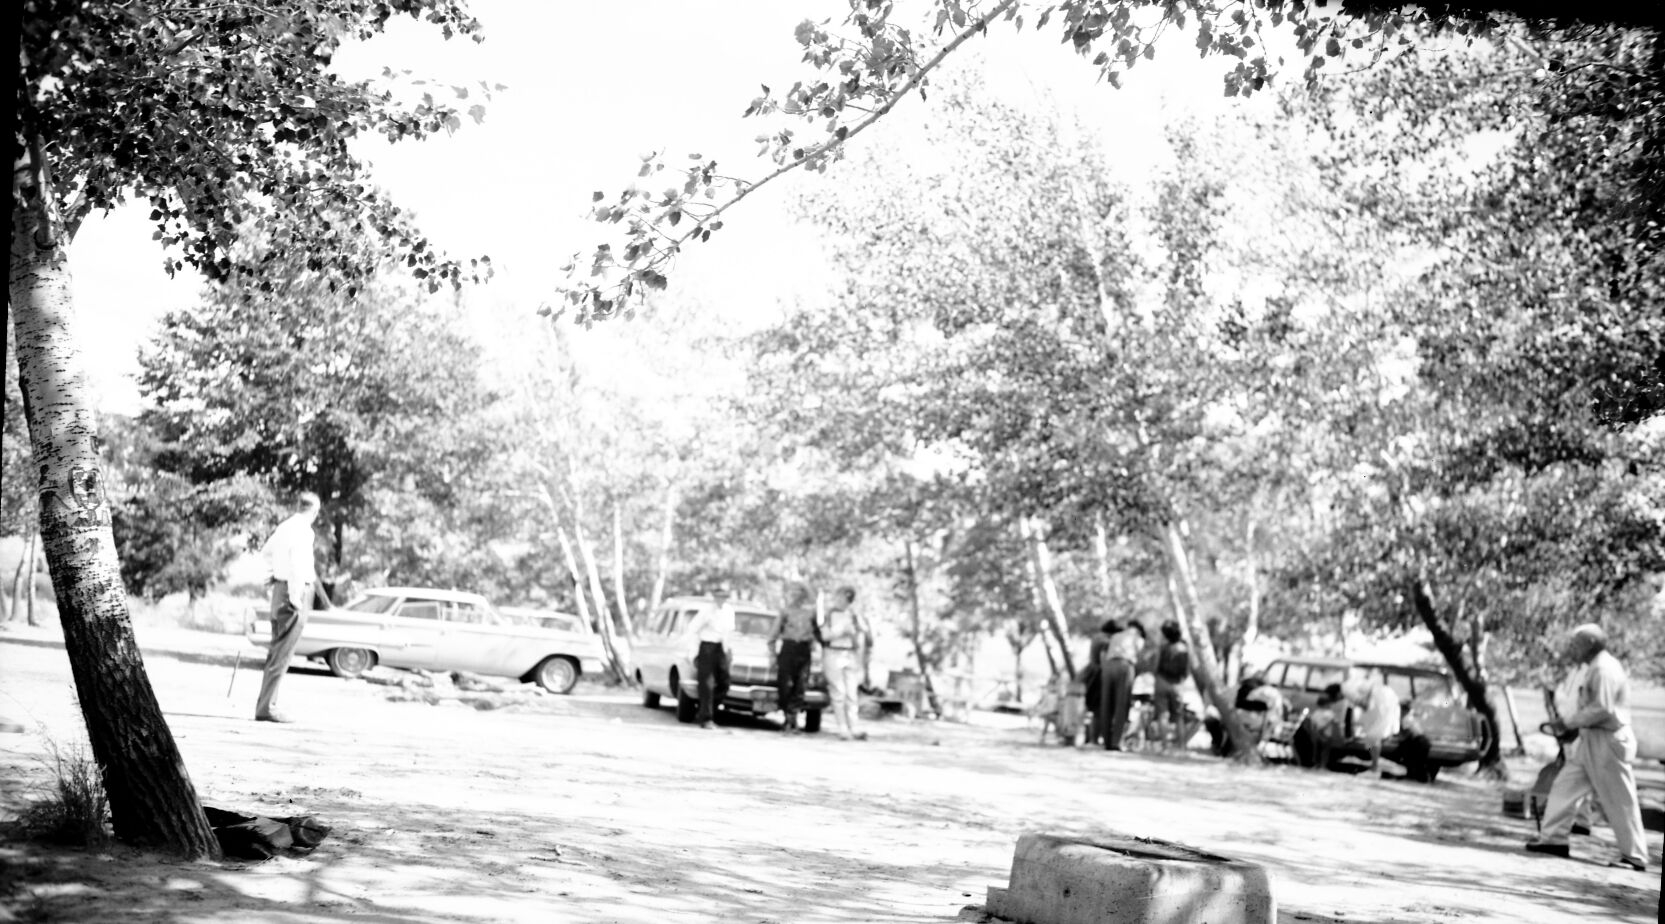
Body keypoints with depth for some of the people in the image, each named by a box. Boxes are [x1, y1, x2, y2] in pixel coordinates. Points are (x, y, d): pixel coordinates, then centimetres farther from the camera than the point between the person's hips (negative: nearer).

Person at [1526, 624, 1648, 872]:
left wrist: (1569, 722, -15)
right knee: (1565, 785, 9)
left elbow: (1602, 710, -24)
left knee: (1619, 800, -2)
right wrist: (1573, 724, 6)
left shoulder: (1604, 669, -18)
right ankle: (1554, 839, 14)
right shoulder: (1596, 667, 13)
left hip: (1607, 742, -10)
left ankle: (1635, 857, 6)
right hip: (1591, 741, 10)